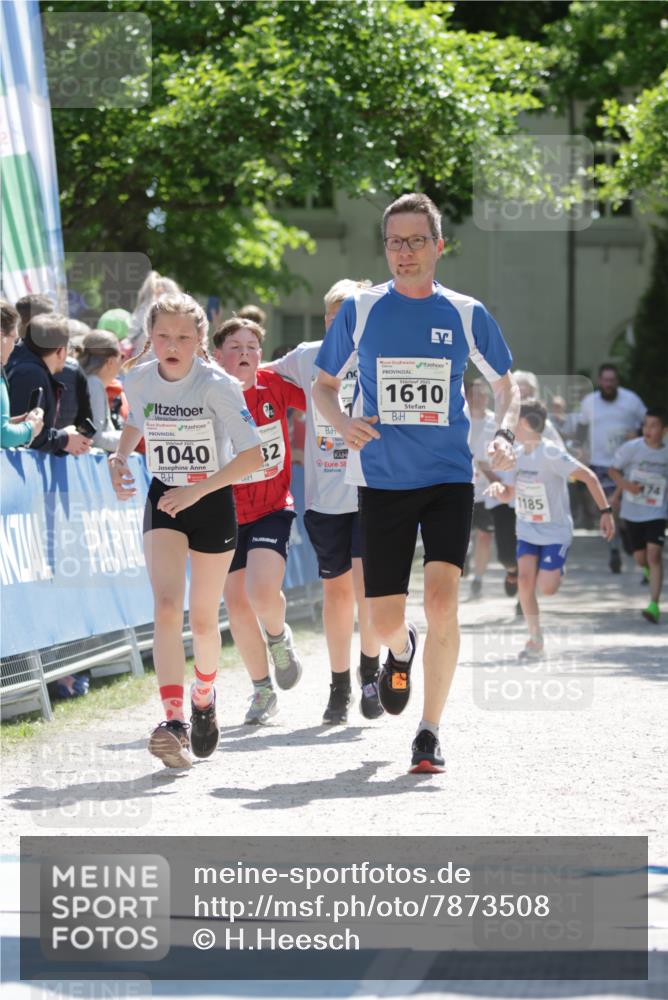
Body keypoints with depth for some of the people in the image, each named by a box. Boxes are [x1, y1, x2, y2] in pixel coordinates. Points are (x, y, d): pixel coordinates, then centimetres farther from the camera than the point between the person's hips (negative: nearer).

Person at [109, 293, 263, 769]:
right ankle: (174, 721, -26)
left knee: (203, 617, 9)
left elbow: (252, 455, -22)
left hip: (213, 502, -2)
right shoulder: (139, 380, -5)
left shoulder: (217, 385, -19)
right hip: (164, 501, 2)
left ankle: (204, 695, 40)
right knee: (167, 607, -17)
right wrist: (120, 456, -1)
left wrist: (197, 489, -28)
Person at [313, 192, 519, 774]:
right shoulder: (360, 311, 2)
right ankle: (401, 651, 41)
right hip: (381, 481, 1)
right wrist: (343, 423, -9)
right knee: (385, 621, 1)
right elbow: (323, 384, 12)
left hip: (448, 479, -1)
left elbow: (506, 383, 15)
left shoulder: (466, 314, 3)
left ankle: (430, 731, -6)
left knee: (441, 600, -19)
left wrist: (505, 433, -4)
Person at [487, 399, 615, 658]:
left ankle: (558, 573, 24)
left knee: (546, 588, -14)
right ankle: (535, 639, -1)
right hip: (527, 531, 5)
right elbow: (510, 494, 13)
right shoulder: (517, 455, 1)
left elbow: (588, 476, -17)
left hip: (556, 532, -5)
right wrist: (499, 488, -10)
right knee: (525, 578, -15)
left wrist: (605, 511, -20)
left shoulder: (551, 454, -20)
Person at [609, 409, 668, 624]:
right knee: (640, 559, 10)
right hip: (632, 512, 1)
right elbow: (613, 470, -1)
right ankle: (649, 571, 49)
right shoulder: (631, 448, -9)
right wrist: (625, 484, -18)